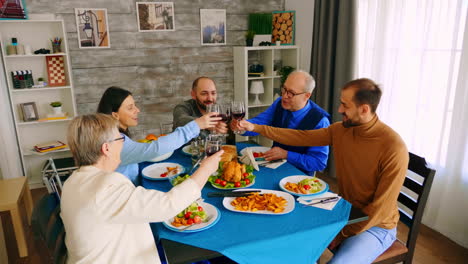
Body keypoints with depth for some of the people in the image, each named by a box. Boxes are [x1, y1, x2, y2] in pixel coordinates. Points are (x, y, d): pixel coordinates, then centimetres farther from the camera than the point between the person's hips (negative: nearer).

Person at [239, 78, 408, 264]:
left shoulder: (394, 149, -26)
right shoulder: (340, 129, -6)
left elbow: (381, 208, -22)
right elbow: (301, 137, -2)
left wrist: (343, 235, -15)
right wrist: (256, 128, -4)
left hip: (375, 226, -6)